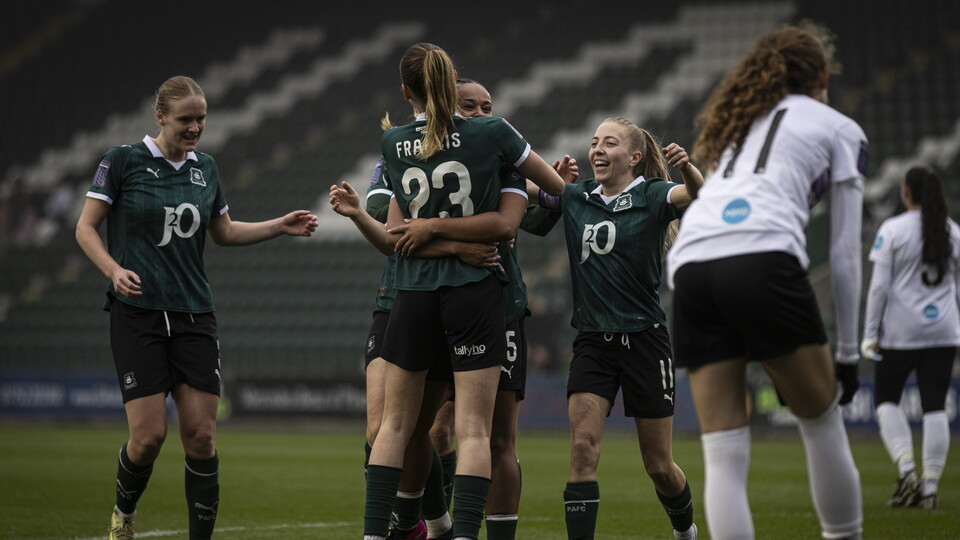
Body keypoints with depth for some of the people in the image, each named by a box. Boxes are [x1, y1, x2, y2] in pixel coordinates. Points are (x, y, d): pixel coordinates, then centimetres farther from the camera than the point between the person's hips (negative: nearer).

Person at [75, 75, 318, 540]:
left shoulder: (205, 168, 11)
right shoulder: (123, 161, -3)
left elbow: (223, 232, 24)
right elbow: (86, 227, 0)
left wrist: (281, 226, 12)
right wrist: (113, 270, -16)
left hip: (194, 315, 4)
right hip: (137, 314, -4)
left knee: (201, 435, -3)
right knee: (149, 434, -10)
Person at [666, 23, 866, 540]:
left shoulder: (733, 121, 35)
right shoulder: (840, 130, 20)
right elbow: (844, 253, 16)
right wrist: (848, 352, 20)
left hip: (688, 263, 5)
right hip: (764, 259, -4)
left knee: (723, 455, 2)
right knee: (821, 420, 14)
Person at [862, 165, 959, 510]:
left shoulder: (893, 230, -6)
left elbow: (879, 286, -7)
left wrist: (870, 333, -3)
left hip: (901, 331, -3)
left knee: (886, 399, 10)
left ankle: (907, 469, -8)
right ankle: (930, 487, 0)